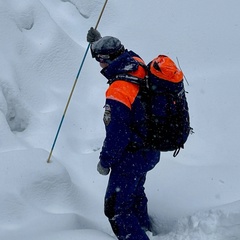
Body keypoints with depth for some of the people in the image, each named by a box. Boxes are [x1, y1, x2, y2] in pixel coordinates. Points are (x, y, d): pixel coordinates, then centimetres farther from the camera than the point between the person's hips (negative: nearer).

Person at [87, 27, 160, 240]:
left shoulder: (118, 94, -32)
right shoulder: (138, 65, -9)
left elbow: (117, 135, -25)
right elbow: (122, 56, 18)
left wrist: (105, 162, -10)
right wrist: (99, 42, 23)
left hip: (132, 157, -10)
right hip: (151, 150, 10)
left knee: (116, 209, 3)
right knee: (135, 192, 32)